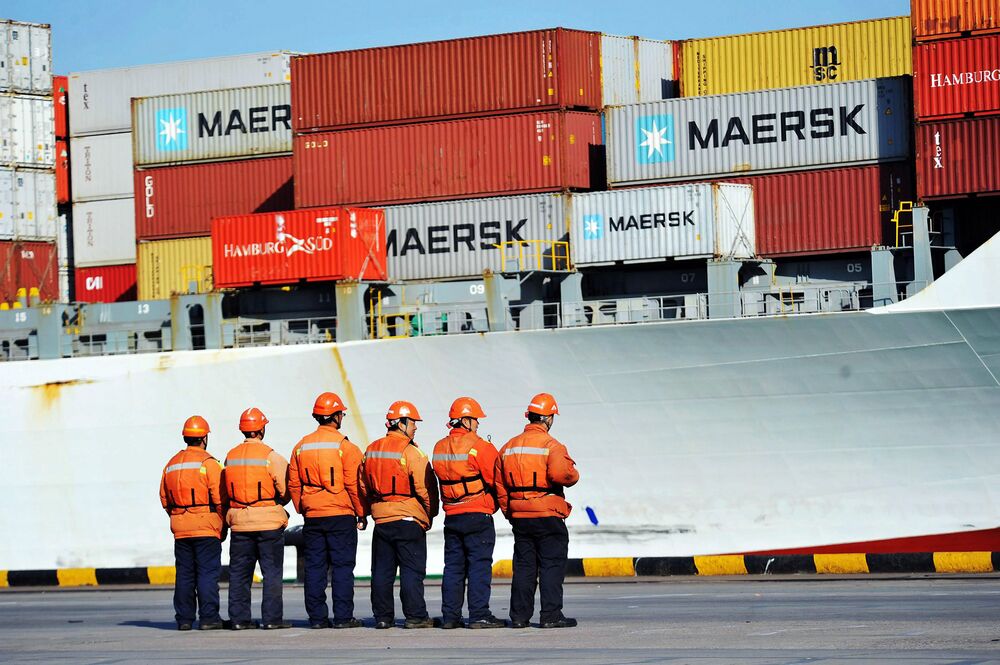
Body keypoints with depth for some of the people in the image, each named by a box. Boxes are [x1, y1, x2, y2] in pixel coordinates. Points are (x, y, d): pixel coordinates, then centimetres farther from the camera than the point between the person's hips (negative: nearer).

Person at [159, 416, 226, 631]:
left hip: (180, 530, 5)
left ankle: (184, 619, 9)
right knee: (208, 573, -3)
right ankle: (208, 617, -6)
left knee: (184, 574, 9)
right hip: (206, 528, -5)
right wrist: (223, 527, -1)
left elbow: (165, 500, 15)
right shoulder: (208, 463, -8)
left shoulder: (171, 464, 11)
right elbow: (220, 498, -11)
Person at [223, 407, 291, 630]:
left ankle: (239, 618, 9)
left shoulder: (231, 456, 5)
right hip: (269, 522, -4)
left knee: (239, 572, 9)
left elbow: (227, 490, 8)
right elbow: (285, 490, -9)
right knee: (272, 571, 1)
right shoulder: (271, 456, -10)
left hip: (239, 522, 4)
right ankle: (271, 618, -2)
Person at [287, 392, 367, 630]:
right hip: (341, 515, -4)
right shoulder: (344, 447, -8)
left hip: (312, 517, 4)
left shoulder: (302, 446, 7)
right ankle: (343, 616, -3)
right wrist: (362, 513, 1)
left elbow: (293, 484, 10)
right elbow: (354, 484, -8)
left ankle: (317, 617, 7)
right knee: (342, 566, -1)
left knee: (314, 568, 7)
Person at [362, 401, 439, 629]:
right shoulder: (410, 452, -12)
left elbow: (365, 486, 16)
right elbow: (425, 487, -12)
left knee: (382, 570, 9)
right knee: (412, 570, -2)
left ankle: (382, 616, 11)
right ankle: (415, 616, -3)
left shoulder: (372, 450, 9)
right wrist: (430, 513, 2)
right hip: (409, 519, -6)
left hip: (381, 518, 6)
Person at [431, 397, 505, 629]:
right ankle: (479, 615, -6)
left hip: (452, 516, 6)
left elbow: (442, 479, 12)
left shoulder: (439, 448, 9)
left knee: (453, 566, 10)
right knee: (479, 565, -3)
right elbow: (495, 479, -10)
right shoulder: (479, 447, -12)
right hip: (478, 514, -6)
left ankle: (450, 616, 9)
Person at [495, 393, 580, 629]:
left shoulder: (509, 447, 10)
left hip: (519, 518, 6)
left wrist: (509, 512, 20)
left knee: (523, 566, 11)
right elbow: (561, 473, -26)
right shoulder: (551, 445, -10)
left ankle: (519, 616, 10)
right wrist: (573, 475, -4)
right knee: (552, 565, -1)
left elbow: (499, 484, 12)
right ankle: (551, 615, -4)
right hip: (548, 516, -6)